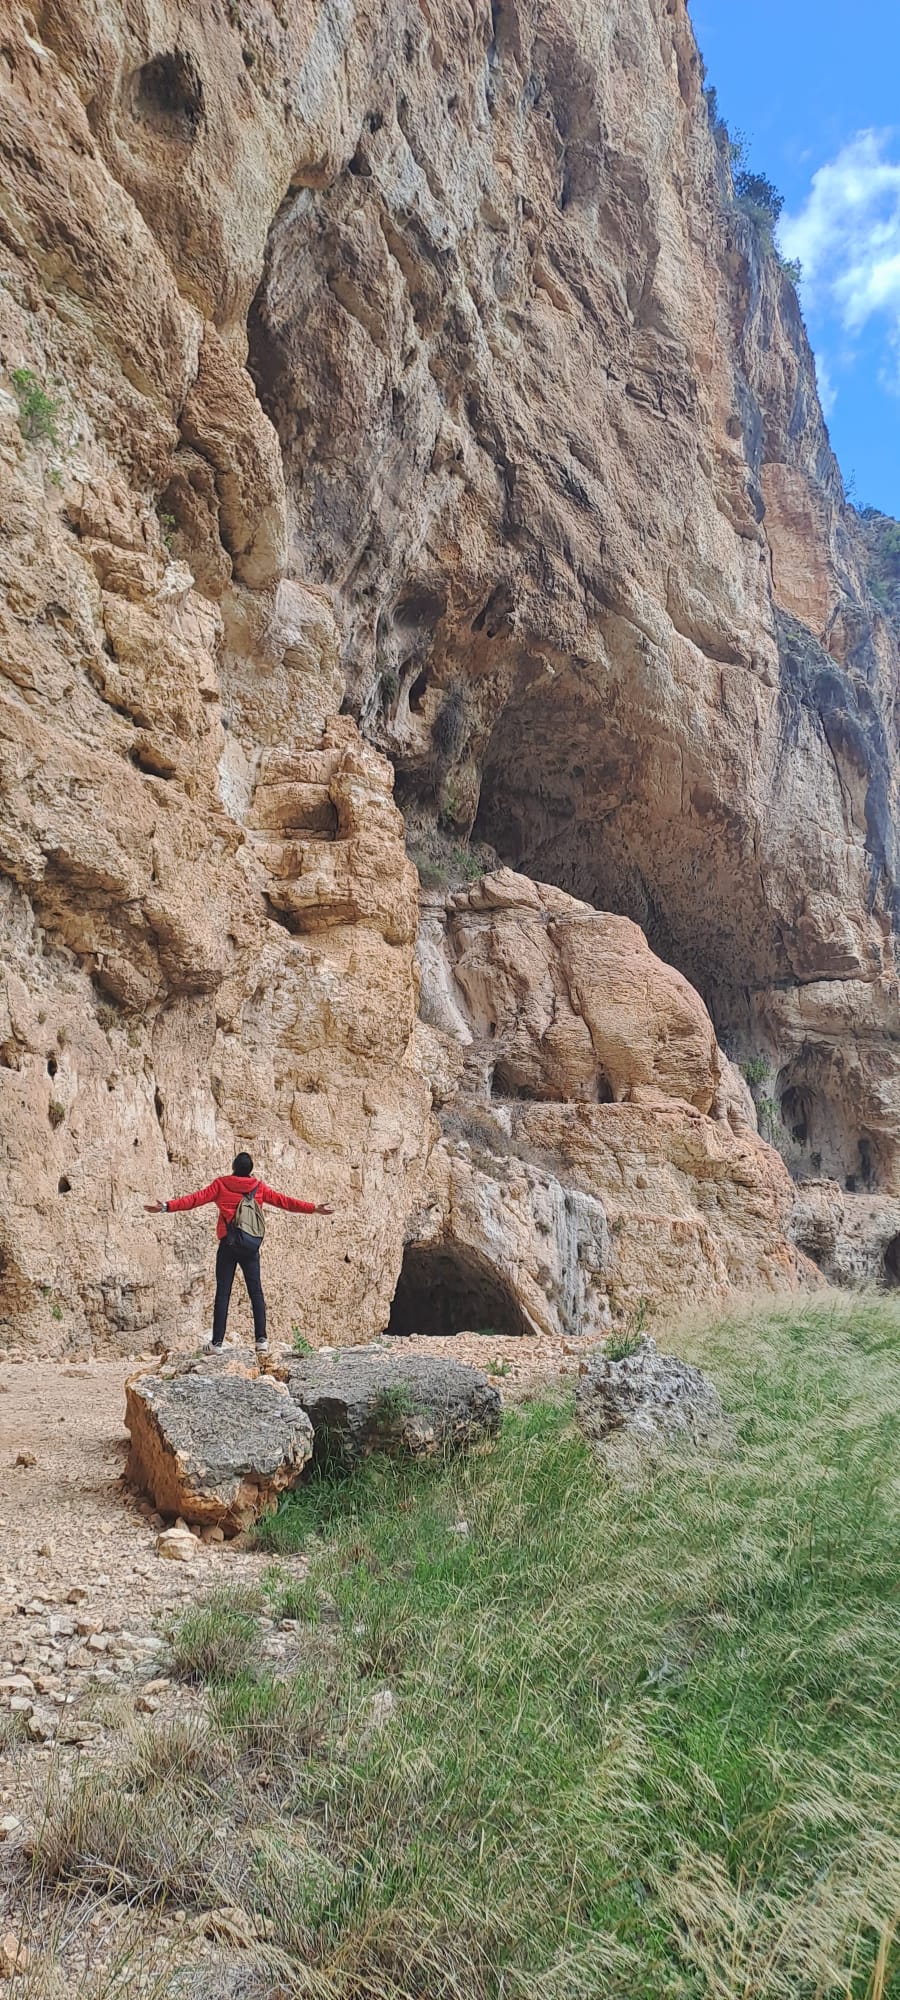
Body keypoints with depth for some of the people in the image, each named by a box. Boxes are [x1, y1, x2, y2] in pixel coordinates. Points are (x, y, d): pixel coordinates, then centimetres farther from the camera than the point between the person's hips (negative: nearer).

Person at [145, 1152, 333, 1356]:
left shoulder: (221, 1185, 0)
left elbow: (196, 1199, -8)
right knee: (256, 1292, 5)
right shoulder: (259, 1187, 6)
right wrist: (313, 1208, 16)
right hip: (250, 1247, 1)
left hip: (228, 1246, -1)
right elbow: (284, 1200, 9)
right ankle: (261, 1339, -1)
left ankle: (217, 1342, 0)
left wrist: (167, 1207, -10)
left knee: (222, 1293, 2)